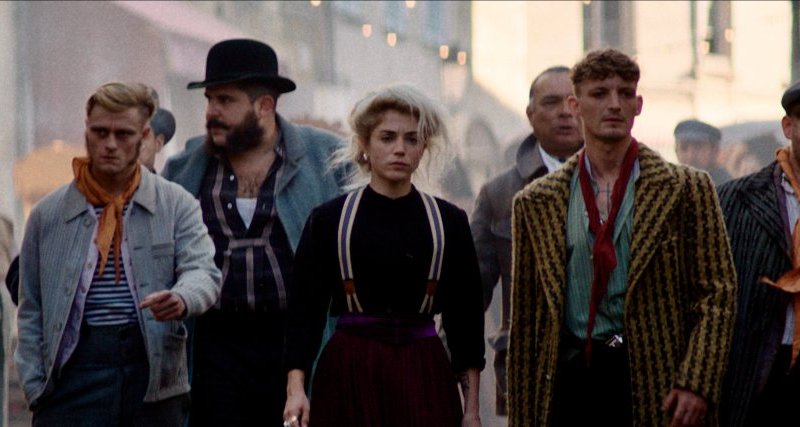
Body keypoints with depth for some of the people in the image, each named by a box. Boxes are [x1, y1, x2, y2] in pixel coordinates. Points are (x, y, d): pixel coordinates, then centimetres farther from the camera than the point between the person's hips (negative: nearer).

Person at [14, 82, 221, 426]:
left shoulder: (177, 205, 7)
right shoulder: (48, 215, 9)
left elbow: (203, 272, -6)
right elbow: (31, 312, 11)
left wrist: (181, 299, -30)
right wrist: (35, 387, 2)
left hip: (154, 374, 0)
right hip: (76, 371, 0)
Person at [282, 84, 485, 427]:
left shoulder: (449, 222, 6)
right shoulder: (328, 220, 3)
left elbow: (465, 315, 8)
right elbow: (305, 309, 0)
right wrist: (296, 387, -13)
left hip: (424, 374, 1)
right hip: (349, 373, -1)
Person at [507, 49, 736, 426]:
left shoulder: (685, 189, 4)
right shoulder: (536, 203, 10)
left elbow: (717, 295, 2)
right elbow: (524, 315, 11)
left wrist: (696, 384, -10)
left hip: (655, 378, -2)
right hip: (569, 378, 2)